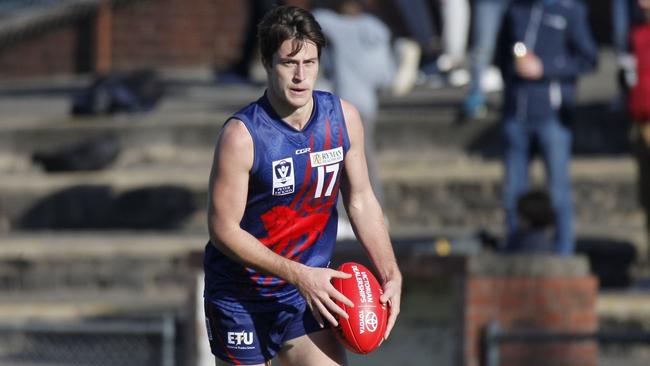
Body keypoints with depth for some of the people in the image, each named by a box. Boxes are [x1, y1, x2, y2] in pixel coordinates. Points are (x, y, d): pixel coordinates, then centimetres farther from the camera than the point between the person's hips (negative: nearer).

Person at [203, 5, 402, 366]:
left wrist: (390, 275, -2)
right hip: (239, 299, -3)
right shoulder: (242, 135, -19)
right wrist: (299, 275, -24)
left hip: (307, 295, 3)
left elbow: (361, 201, 8)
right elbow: (223, 229, -18)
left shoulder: (343, 117, -3)